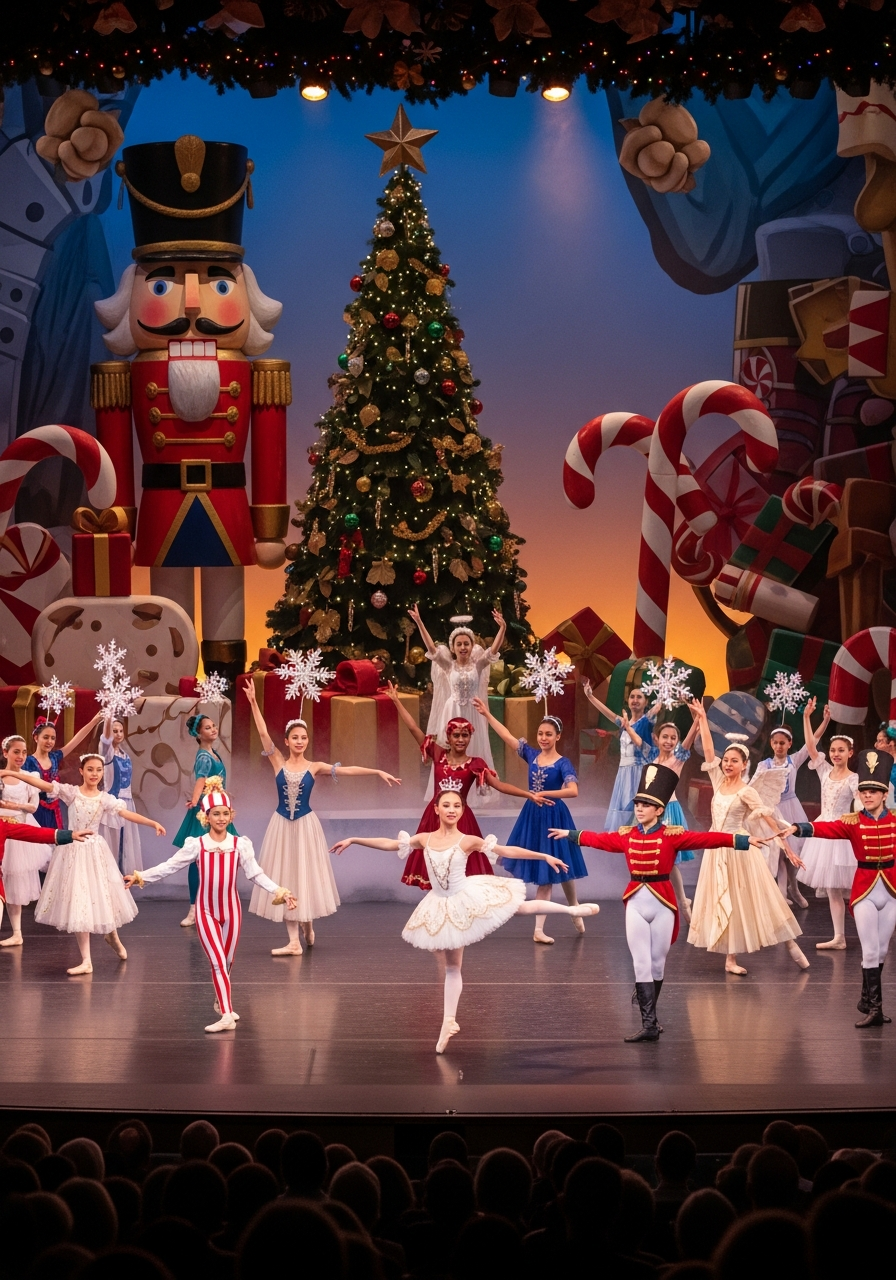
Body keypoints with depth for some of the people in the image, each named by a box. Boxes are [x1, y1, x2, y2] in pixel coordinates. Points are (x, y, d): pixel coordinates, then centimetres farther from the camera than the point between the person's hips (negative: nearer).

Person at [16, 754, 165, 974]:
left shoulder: (105, 798, -1)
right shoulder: (71, 792, -4)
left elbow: (128, 814, -12)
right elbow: (42, 784, -12)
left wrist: (153, 823, -26)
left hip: (95, 852, 1)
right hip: (73, 851, -1)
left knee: (102, 897, 8)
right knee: (78, 902, 0)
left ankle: (113, 936, 41)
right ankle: (86, 960, 5)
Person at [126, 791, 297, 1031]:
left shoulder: (240, 844, -3)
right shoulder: (197, 845, -6)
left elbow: (256, 874, -4)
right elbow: (170, 866, -5)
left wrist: (278, 891, -15)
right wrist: (142, 876, -12)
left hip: (231, 909, 2)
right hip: (206, 911, -2)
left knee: (227, 962, 14)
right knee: (218, 962, -10)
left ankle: (221, 1003, 36)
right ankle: (227, 1015, -13)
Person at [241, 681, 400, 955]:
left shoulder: (315, 767, -2)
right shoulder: (278, 762, -2)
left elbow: (348, 770, -6)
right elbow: (263, 733, -10)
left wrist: (378, 772, -13)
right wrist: (253, 702, -17)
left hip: (306, 826, 0)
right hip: (282, 825, 0)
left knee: (306, 874, 6)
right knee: (286, 877, 1)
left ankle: (308, 927, 30)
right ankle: (294, 941, 2)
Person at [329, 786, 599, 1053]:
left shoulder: (468, 841, -10)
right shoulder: (425, 839, -3)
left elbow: (507, 851, -9)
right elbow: (390, 844, 1)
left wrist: (544, 856, -11)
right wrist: (353, 840, -1)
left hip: (468, 898, -2)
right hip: (443, 906, 2)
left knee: (523, 908, -6)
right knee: (452, 967, 11)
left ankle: (572, 909, 15)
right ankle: (448, 1022, 17)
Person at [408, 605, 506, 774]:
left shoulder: (478, 664, 0)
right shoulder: (448, 665, -1)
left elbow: (493, 650, -14)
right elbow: (432, 648, -11)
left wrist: (502, 629, -31)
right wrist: (419, 623, -23)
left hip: (473, 714, 0)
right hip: (452, 713, 0)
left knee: (475, 752, 7)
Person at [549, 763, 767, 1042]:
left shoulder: (672, 835, -8)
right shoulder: (626, 835, 4)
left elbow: (708, 838, -17)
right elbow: (598, 838, 20)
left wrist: (742, 840, -27)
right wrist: (569, 834, 31)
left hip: (663, 903, -2)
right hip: (636, 903, 2)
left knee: (657, 962, 8)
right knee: (641, 963, -3)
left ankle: (649, 1016, 26)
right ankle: (649, 1024, -3)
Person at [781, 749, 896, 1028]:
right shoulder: (853, 822, -5)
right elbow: (825, 828, -21)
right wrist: (797, 827, -36)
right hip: (864, 890, -2)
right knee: (870, 951, -6)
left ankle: (867, 1000, 25)